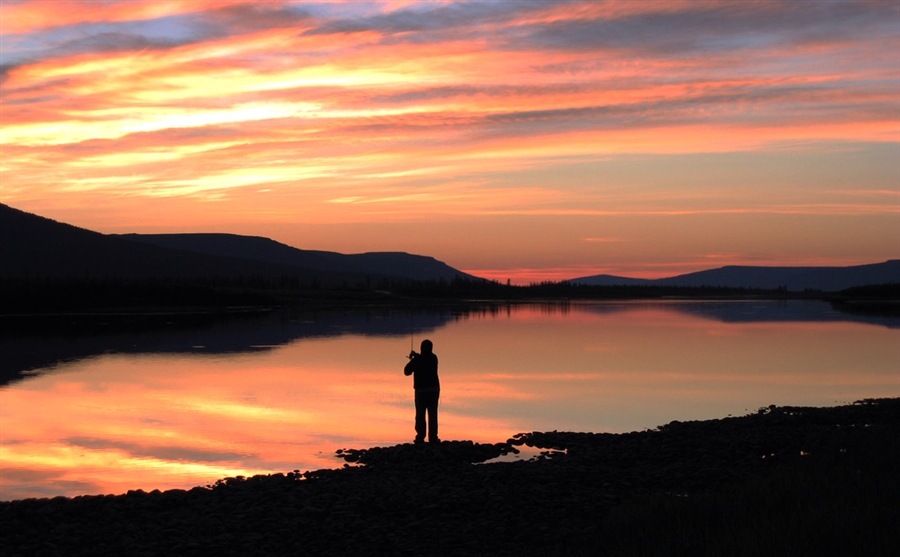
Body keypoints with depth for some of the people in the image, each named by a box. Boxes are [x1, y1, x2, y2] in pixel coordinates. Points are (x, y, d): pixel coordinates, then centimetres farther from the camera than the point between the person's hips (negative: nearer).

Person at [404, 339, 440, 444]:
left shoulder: (417, 359, -8)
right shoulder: (434, 358, 2)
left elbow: (407, 372, 3)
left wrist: (412, 360, 16)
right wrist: (415, 355, 31)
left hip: (421, 391, -2)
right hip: (434, 390, 2)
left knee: (420, 414, 3)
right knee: (432, 414, 3)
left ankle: (420, 437, -3)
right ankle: (433, 437, -3)